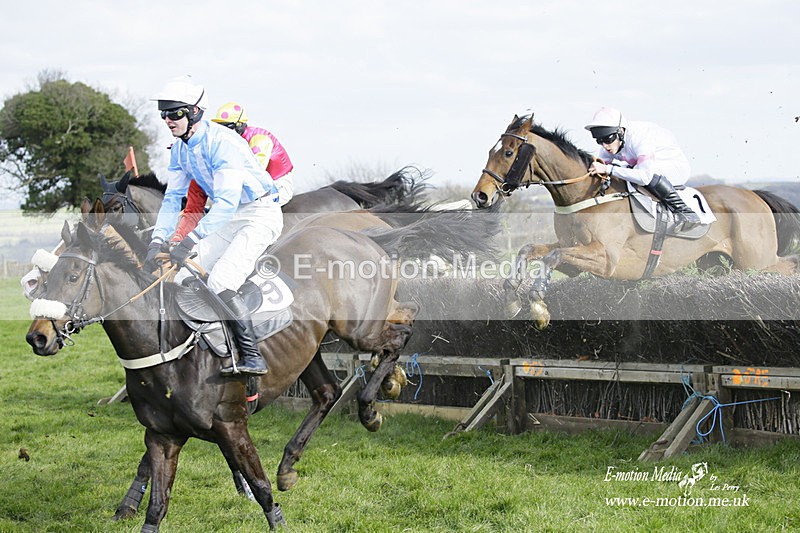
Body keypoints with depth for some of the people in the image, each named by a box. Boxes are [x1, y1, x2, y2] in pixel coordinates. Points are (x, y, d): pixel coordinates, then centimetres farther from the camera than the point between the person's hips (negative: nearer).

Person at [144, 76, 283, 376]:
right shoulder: (180, 149, 2)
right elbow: (172, 198, 8)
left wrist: (190, 241, -37)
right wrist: (157, 242, -6)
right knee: (181, 277, 0)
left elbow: (226, 202, -32)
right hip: (229, 217, 9)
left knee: (220, 281, -25)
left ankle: (252, 357, -22)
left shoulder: (222, 142, -26)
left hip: (260, 213, -9)